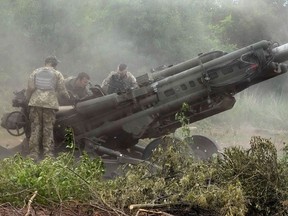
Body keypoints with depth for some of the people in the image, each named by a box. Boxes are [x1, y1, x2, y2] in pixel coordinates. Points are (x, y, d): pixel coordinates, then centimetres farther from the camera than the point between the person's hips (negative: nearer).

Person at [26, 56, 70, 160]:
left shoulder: (35, 72, 11)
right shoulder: (57, 74, 6)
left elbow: (30, 88, 0)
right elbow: (62, 90, 2)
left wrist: (27, 99, 12)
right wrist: (68, 97, 19)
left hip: (35, 102, 1)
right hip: (50, 103, -1)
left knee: (35, 127, 4)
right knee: (48, 128, 3)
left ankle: (33, 153, 1)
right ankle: (48, 153, 1)